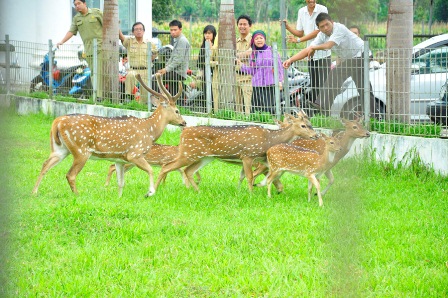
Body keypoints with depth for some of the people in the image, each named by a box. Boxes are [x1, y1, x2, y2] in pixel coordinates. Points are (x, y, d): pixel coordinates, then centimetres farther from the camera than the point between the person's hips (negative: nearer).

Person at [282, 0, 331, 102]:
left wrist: (298, 40, -17)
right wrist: (287, 27, -1)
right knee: (313, 85, 8)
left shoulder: (322, 10, -11)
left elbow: (317, 32, -15)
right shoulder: (301, 12, 9)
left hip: (322, 53, -6)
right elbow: (300, 32, 16)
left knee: (323, 84, -10)